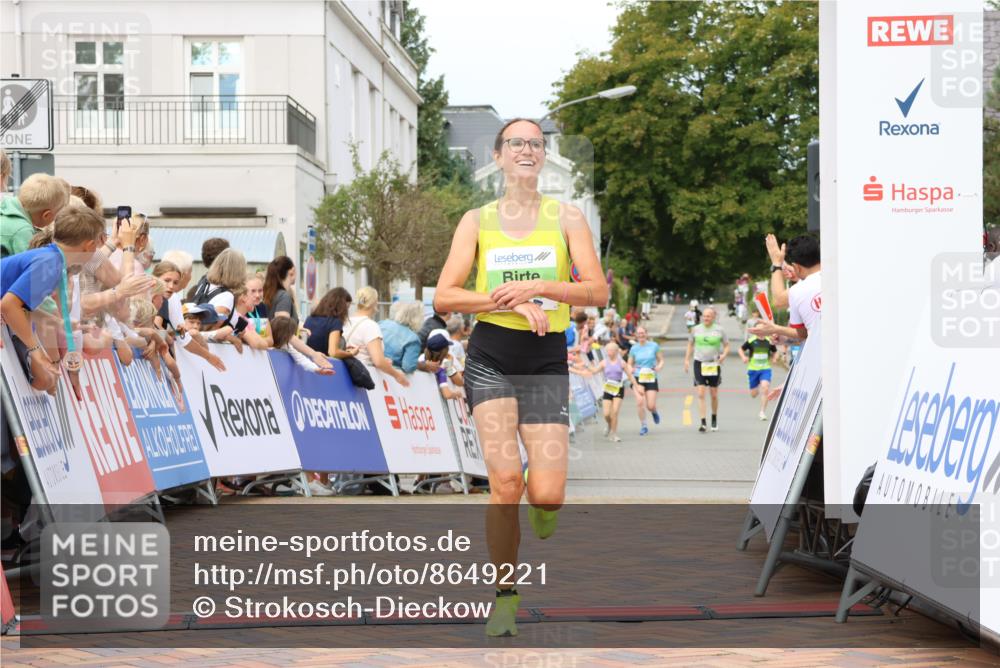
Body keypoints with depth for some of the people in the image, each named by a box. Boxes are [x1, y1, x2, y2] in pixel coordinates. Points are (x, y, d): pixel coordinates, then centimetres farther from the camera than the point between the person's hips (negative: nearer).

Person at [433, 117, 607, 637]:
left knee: (547, 494, -9)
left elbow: (598, 291, -4)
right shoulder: (477, 220, 6)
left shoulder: (566, 217, 4)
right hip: (490, 359, 0)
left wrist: (537, 287, -17)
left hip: (547, 363, 0)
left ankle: (542, 510, 31)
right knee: (505, 482, -15)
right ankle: (504, 595, 1)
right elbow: (443, 298, 0)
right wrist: (509, 301, -13)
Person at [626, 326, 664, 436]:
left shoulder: (654, 346, 0)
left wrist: (659, 366, -13)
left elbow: (661, 360, 8)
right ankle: (643, 426, -3)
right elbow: (629, 364, 11)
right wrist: (630, 369, -11)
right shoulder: (634, 348, 3)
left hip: (651, 378, 0)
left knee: (650, 406, -5)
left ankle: (654, 412, 34)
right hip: (637, 378, 0)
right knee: (639, 401, -20)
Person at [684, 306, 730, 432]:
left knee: (714, 394, 9)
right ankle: (703, 423, -12)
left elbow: (727, 345, 4)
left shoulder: (719, 330, -2)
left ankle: (714, 419, 31)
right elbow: (690, 345, 13)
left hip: (714, 364, 0)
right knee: (701, 394, -10)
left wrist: (723, 355, -15)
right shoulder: (696, 329, 2)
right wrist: (687, 360, 7)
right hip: (699, 363, 0)